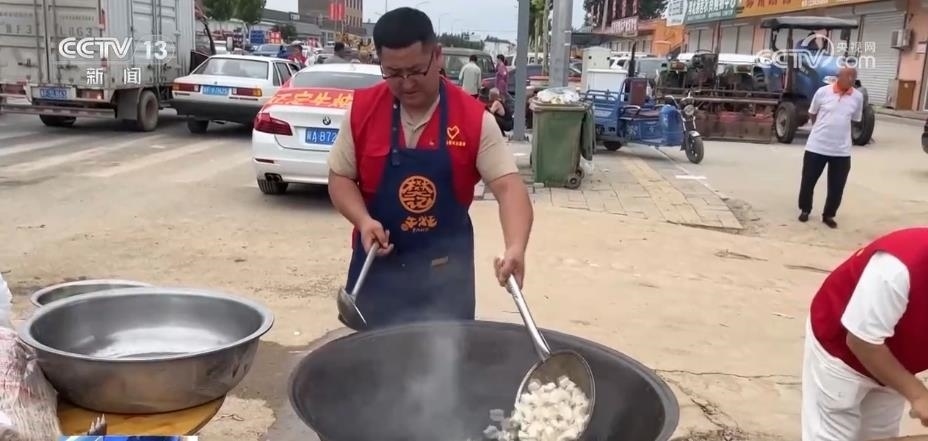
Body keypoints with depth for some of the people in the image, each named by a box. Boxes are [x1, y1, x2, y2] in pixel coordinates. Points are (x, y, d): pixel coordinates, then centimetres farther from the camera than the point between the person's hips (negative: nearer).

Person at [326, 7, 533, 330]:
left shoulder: (474, 118, -11)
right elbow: (340, 177, 2)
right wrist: (363, 221, -17)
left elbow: (508, 186, -14)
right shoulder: (361, 110, -6)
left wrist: (515, 248, -32)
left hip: (446, 269, -1)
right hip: (378, 265, 1)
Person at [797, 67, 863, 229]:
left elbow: (855, 120, 12)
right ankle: (805, 210, 29)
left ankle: (828, 215, 25)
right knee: (808, 181, 9)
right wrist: (823, 128, 10)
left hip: (842, 150, 1)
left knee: (836, 186, 7)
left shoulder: (858, 96, -2)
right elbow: (812, 114, 8)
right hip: (816, 146, -1)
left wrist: (839, 128, 11)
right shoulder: (823, 91, -7)